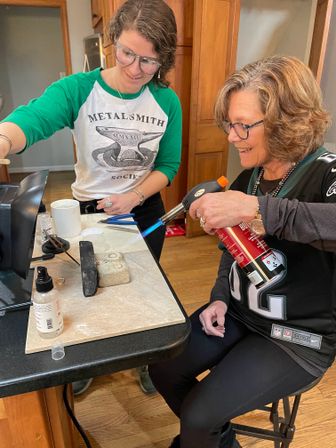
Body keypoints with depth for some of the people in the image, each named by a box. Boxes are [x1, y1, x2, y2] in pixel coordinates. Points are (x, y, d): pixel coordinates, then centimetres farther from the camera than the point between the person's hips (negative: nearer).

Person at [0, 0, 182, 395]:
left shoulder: (167, 102, -10)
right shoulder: (78, 90, -18)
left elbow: (168, 165, -5)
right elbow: (32, 119, -36)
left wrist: (134, 197, -22)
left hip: (146, 212, 2)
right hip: (90, 211, -1)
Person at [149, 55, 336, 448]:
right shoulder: (249, 178, 1)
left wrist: (256, 208, -47)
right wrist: (219, 297, 0)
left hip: (299, 338, -6)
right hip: (237, 314, 7)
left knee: (199, 416, -10)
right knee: (163, 370, 3)